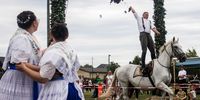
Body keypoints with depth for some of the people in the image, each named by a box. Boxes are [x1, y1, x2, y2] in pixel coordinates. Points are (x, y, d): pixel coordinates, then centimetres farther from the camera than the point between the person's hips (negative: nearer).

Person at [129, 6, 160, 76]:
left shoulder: (149, 22, 27)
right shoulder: (139, 19, 19)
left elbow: (153, 28, 10)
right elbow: (134, 12, 18)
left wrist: (156, 32, -8)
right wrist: (131, 7, 3)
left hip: (149, 35, 5)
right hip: (143, 34, -5)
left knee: (153, 51, 0)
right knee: (144, 50, -17)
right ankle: (143, 67, -20)